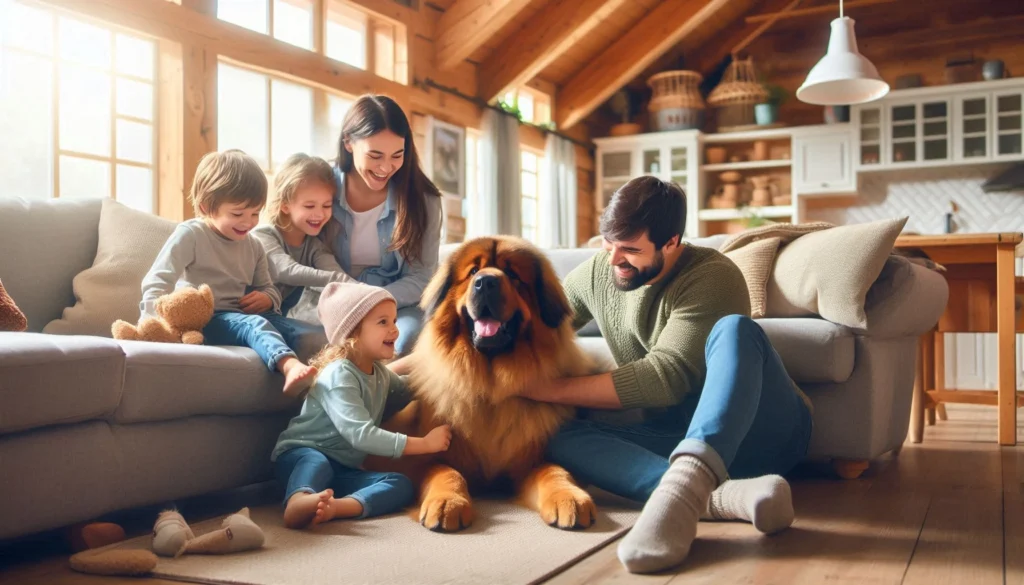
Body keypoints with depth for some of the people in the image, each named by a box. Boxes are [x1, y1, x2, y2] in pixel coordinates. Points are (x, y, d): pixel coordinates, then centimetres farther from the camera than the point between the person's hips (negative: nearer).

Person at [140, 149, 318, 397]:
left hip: (245, 315, 7)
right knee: (255, 324, -38)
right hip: (204, 320, -7)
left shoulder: (253, 246, 17)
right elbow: (156, 284, -9)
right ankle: (290, 366, -65)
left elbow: (268, 289, 24)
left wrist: (267, 299, -3)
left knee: (298, 330, -20)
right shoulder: (191, 235, -3)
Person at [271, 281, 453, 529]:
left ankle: (334, 507, -47)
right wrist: (424, 444, -28)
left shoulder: (380, 373, 11)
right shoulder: (339, 375, -18)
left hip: (343, 468, 7)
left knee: (402, 485, -19)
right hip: (302, 454, -7)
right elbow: (360, 434, -29)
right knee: (317, 463, -41)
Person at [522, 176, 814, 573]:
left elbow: (664, 377, -23)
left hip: (763, 432, -5)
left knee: (733, 329, -33)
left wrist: (552, 389, -22)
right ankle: (718, 494, -45)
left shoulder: (711, 276, -14)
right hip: (680, 439, 5)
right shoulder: (594, 275, 5)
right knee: (564, 437, -21)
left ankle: (685, 483, -55)